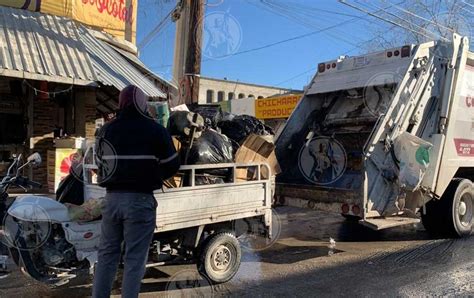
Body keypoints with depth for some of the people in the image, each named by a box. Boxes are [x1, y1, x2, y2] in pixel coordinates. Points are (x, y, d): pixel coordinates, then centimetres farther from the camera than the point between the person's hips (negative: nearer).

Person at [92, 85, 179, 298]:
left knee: (107, 253, 16)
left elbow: (100, 164, 13)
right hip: (140, 200, -5)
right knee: (134, 258, 2)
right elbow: (172, 166, -3)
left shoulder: (105, 130, 8)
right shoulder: (155, 130, -7)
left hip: (112, 198, 5)